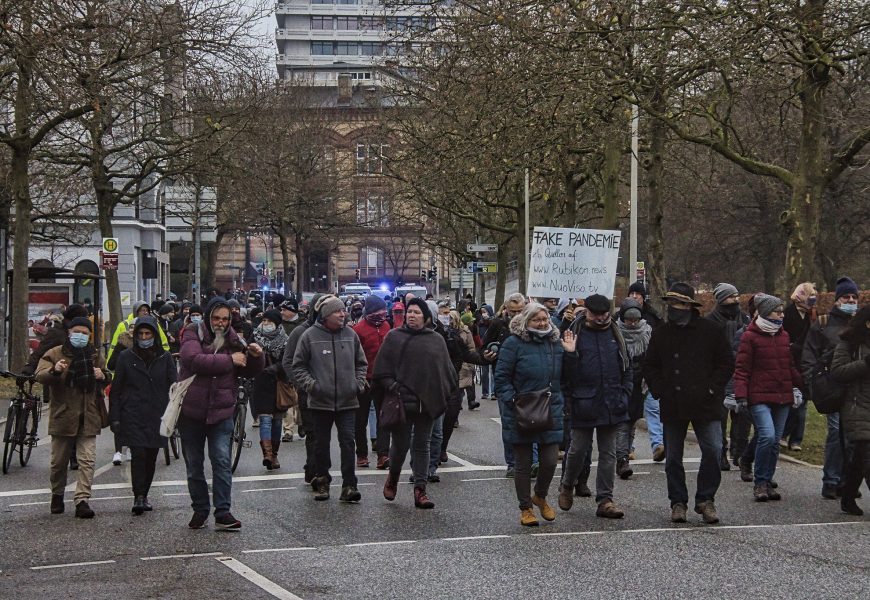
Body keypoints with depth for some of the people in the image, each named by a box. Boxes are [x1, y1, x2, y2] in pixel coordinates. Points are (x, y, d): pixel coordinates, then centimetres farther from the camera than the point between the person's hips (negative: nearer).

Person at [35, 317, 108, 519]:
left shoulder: (94, 355, 13)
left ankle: (82, 500, -10)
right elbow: (40, 376, -15)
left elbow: (107, 380, 26)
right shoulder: (55, 354, 0)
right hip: (63, 416, -2)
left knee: (87, 460, -8)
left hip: (88, 417, 2)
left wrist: (102, 376, 2)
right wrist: (54, 371, -36)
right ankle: (57, 495, 29)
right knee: (59, 461, 9)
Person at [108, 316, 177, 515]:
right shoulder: (126, 357, 4)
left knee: (151, 457, 6)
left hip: (157, 416, 2)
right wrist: (114, 418, 0)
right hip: (133, 416, -2)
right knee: (138, 454, -13)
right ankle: (138, 497, -11)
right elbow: (115, 389, 6)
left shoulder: (165, 358, 6)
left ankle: (143, 496, 19)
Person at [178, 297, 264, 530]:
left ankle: (223, 513, -6)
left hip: (221, 412, 1)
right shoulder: (193, 334, -5)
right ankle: (200, 510, 22)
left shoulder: (232, 340, 5)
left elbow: (249, 371, 12)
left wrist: (255, 357, -10)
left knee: (222, 461, -9)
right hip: (191, 410, -1)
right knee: (194, 465, 10)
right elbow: (194, 360, -24)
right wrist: (230, 360, -21)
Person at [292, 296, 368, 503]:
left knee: (348, 442, -4)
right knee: (321, 444, 10)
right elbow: (298, 366, 1)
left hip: (347, 401, 1)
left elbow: (361, 363, 16)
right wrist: (311, 384, -10)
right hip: (321, 401, -1)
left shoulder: (351, 335, 4)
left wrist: (358, 383, 3)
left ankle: (349, 485, -1)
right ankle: (321, 482, 23)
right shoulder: (310, 336, -4)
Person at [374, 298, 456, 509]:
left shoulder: (436, 340, 9)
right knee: (401, 444, 2)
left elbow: (446, 370, 12)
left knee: (422, 446, 5)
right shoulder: (394, 337, 2)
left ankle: (420, 490, 6)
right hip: (402, 401, -2)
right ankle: (393, 477, 29)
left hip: (427, 402, 2)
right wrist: (391, 386, -11)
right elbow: (382, 369, 1)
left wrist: (447, 394, 5)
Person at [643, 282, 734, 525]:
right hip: (672, 406, 3)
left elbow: (727, 363, 3)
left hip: (704, 404, -3)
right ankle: (678, 502, 18)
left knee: (713, 451, -9)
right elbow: (649, 366, 17)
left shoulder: (709, 331, 0)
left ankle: (705, 499, 5)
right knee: (672, 457, 7)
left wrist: (712, 388, -6)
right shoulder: (661, 334, 10)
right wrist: (660, 390, 2)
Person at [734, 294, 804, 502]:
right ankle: (760, 483, -6)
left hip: (782, 397, 6)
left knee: (775, 441, 7)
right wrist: (741, 395, -13)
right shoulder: (750, 336, -4)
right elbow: (742, 369, -6)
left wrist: (801, 384, 19)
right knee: (767, 436, -19)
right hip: (760, 397, -6)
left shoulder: (784, 336, 14)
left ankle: (767, 483, 18)